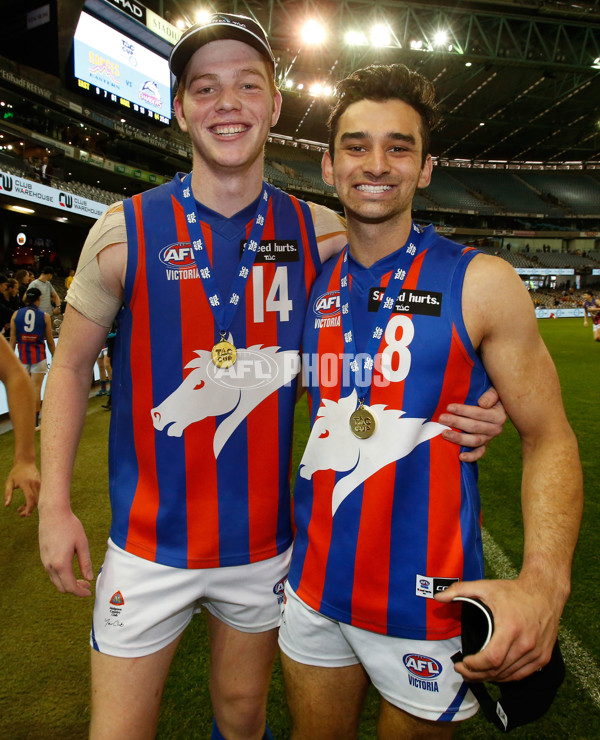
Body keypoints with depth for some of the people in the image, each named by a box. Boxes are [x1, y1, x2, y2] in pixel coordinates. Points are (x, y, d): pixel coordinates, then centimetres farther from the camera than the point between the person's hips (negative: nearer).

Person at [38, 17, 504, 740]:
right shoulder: (125, 231, -9)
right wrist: (54, 503, -4)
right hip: (149, 546, -1)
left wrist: (462, 412, -14)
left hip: (265, 540, 2)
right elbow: (71, 364, 1)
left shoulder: (320, 234, -5)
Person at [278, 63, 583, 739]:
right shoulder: (311, 285, 1)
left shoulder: (481, 283, -11)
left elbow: (548, 439, -9)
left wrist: (543, 582, -23)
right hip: (313, 589, 4)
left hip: (426, 607, -3)